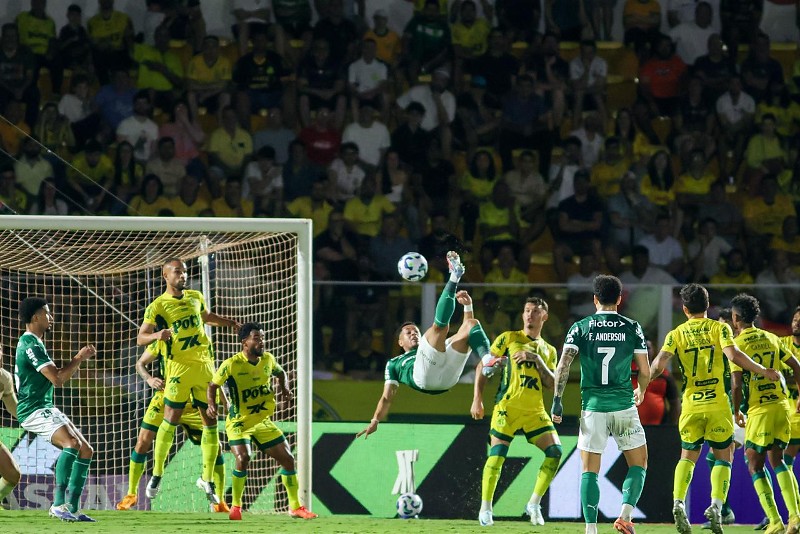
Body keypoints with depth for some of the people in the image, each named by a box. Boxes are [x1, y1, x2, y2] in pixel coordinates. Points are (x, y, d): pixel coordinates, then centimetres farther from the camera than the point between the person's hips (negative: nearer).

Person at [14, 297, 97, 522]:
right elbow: (57, 378, -20)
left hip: (45, 408, 11)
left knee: (86, 450, 7)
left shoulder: (32, 343, 20)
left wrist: (79, 358, 14)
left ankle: (72, 508, 6)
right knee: (72, 443, -31)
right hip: (34, 409, -11)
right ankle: (59, 503, -32)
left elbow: (59, 376, 26)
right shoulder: (31, 344, -14)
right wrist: (79, 358, -8)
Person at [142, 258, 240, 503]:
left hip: (205, 365, 5)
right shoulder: (158, 306, -3)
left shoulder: (196, 297, 14)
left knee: (210, 421, 4)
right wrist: (156, 335, -26)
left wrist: (228, 323, 25)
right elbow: (140, 338, -6)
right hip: (179, 367, -5)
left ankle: (207, 478, 11)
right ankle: (157, 475, 4)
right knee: (171, 419, -9)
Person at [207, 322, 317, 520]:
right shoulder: (232, 365, -16)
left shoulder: (268, 359, -2)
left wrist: (285, 388, 0)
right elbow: (213, 385, -4)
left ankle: (295, 506, 19)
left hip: (263, 421, 5)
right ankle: (236, 506, -6)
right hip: (239, 423, -5)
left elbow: (280, 373, 20)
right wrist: (211, 405, -21)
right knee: (243, 458, -27)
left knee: (288, 459, 3)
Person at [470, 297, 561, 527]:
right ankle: (485, 508, 1)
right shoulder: (508, 339, 7)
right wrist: (477, 399, -2)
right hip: (507, 407, -4)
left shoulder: (549, 350, 18)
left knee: (555, 451, -10)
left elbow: (552, 383, 9)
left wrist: (538, 361, -7)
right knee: (497, 454, -12)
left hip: (535, 411, 4)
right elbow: (482, 366, 6)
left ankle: (534, 505, -1)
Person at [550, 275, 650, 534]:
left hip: (593, 407, 0)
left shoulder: (580, 328, 2)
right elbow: (645, 372, 4)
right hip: (623, 405, 0)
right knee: (639, 464, 12)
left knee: (589, 471, 5)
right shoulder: (632, 328, 2)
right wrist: (640, 392, 24)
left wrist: (557, 401, 0)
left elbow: (563, 366, -6)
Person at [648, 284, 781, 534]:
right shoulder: (719, 328, 0)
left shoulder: (676, 334, 4)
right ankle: (716, 505, -11)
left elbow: (658, 365, -7)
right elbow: (733, 354, -15)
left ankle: (678, 502, -7)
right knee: (723, 457, 10)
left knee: (688, 456, 16)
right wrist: (763, 371, -4)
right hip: (718, 404, -1)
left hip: (691, 405, 1)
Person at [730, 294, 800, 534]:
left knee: (754, 465, 7)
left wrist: (737, 412, 1)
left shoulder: (738, 343, -8)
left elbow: (736, 385, -13)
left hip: (759, 411, -5)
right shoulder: (771, 338, 9)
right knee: (778, 461, 15)